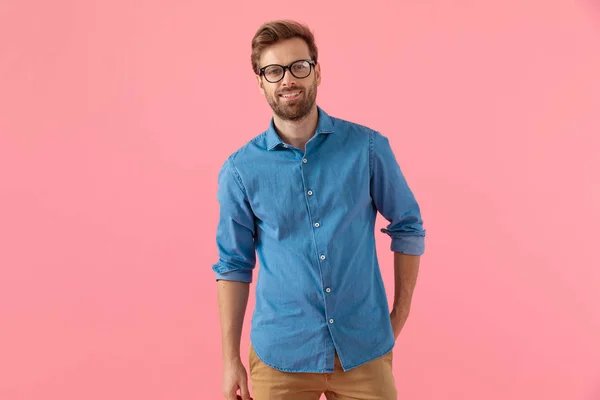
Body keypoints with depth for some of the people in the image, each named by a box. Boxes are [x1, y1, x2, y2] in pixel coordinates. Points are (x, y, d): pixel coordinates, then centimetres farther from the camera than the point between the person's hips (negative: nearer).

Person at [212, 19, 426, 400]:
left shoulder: (368, 147, -6)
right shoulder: (241, 169, -5)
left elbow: (408, 226, 4)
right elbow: (234, 265, 1)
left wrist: (400, 316, 3)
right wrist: (231, 359, 1)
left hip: (365, 351, 0)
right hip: (280, 355, 0)